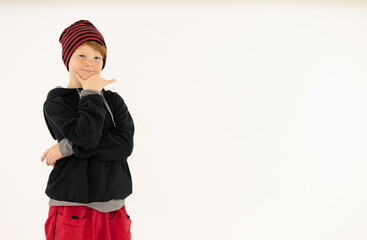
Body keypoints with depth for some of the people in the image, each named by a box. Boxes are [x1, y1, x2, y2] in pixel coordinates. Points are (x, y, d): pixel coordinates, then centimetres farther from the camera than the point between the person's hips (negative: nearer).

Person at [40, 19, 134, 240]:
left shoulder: (114, 101, 8)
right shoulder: (55, 103, -1)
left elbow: (125, 145, -8)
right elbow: (86, 137, -18)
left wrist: (70, 147, -13)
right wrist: (92, 94, -8)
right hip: (72, 208, -3)